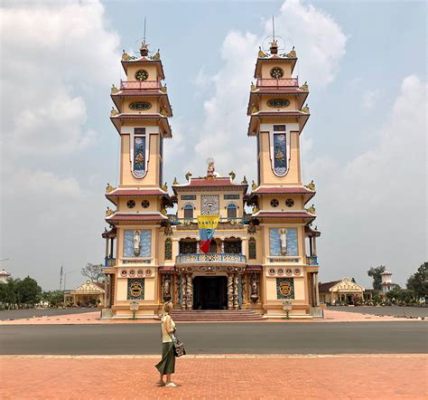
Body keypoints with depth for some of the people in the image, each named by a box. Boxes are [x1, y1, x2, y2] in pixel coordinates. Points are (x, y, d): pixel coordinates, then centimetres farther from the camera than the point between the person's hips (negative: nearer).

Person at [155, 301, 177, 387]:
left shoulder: (163, 317, 11)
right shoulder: (168, 317, -16)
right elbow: (169, 330, -20)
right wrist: (174, 329, -3)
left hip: (164, 341, 9)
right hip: (169, 341, -9)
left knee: (165, 361, 15)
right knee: (169, 361, -2)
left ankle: (161, 380, 22)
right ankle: (168, 382, 2)